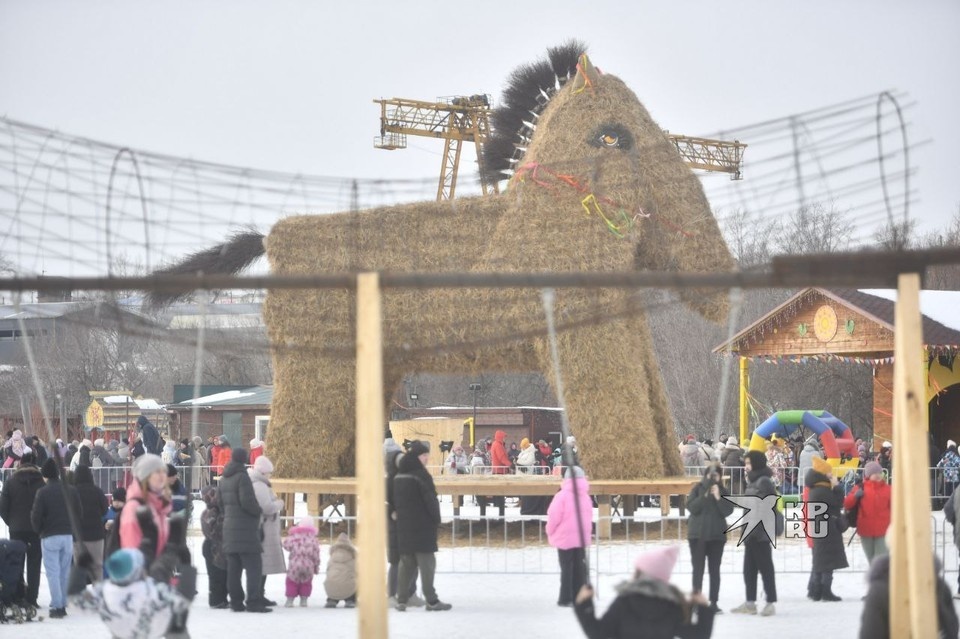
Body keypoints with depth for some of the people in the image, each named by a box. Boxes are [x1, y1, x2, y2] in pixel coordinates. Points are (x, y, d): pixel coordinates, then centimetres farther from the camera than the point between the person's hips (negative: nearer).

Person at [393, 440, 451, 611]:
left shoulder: (399, 476, 12)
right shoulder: (421, 475, -14)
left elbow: (395, 500, 17)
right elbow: (431, 500, -15)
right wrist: (436, 519, -4)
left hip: (404, 526, 8)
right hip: (422, 525, -8)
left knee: (406, 562, 12)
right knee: (426, 562, -3)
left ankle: (401, 599, 9)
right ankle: (431, 600, -2)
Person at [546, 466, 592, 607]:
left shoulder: (562, 496, -15)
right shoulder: (586, 496, 2)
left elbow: (554, 517, -14)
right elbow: (588, 517, 8)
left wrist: (550, 532, 3)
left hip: (565, 538, -5)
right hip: (582, 538, 5)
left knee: (566, 569, 1)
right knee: (580, 569, 10)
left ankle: (566, 599, 1)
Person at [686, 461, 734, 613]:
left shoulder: (724, 492, 4)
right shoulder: (698, 489, 1)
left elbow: (728, 511, -6)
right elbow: (691, 507, -10)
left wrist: (718, 498, -17)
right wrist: (705, 496, -17)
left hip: (717, 535, 1)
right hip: (698, 534, -1)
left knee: (715, 569, 4)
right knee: (698, 567, -3)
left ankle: (714, 602, 7)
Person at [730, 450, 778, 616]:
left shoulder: (764, 481, -13)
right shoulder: (753, 481, 16)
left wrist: (755, 530, -22)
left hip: (761, 533, -10)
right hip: (751, 533, 10)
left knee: (765, 567, -4)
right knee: (749, 568, 12)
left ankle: (771, 603, 0)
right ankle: (750, 603, 17)